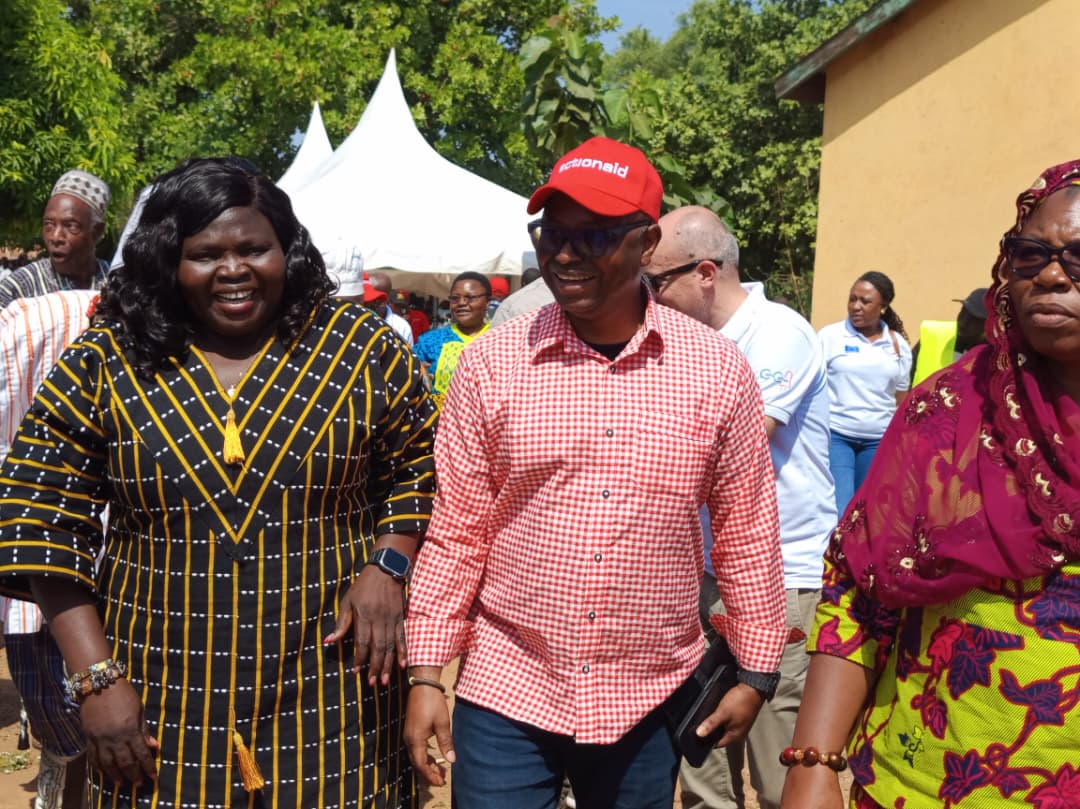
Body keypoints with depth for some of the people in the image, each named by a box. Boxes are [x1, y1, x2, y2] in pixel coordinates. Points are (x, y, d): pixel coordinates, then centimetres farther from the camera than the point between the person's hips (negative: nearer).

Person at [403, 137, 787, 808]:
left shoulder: (719, 370, -5)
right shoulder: (491, 363, -6)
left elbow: (747, 533, 2)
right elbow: (457, 532, -1)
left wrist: (756, 672, 6)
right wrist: (427, 673, -2)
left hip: (650, 703, 1)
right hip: (506, 695, -1)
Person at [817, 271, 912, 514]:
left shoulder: (899, 345, 7)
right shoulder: (830, 336, -2)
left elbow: (901, 401, 13)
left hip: (880, 441, 3)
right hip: (835, 435, -3)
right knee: (838, 513, -10)